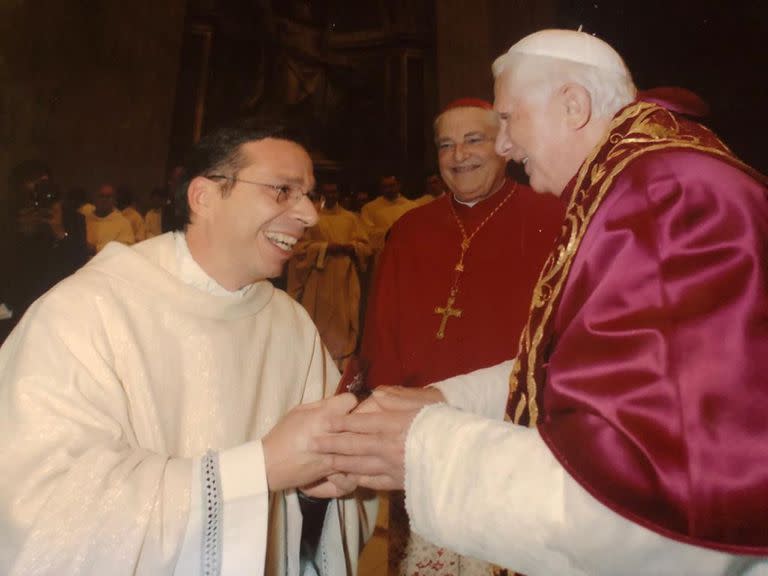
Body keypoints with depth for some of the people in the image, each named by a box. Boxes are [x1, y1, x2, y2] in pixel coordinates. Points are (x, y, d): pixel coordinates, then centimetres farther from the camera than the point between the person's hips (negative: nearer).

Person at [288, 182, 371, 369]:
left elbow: (365, 247, 8)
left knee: (345, 324, 1)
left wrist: (350, 247, -12)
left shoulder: (351, 218, 12)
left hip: (345, 280, 2)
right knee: (320, 324, -1)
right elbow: (301, 247, -2)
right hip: (320, 281, -2)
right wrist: (326, 247, -13)